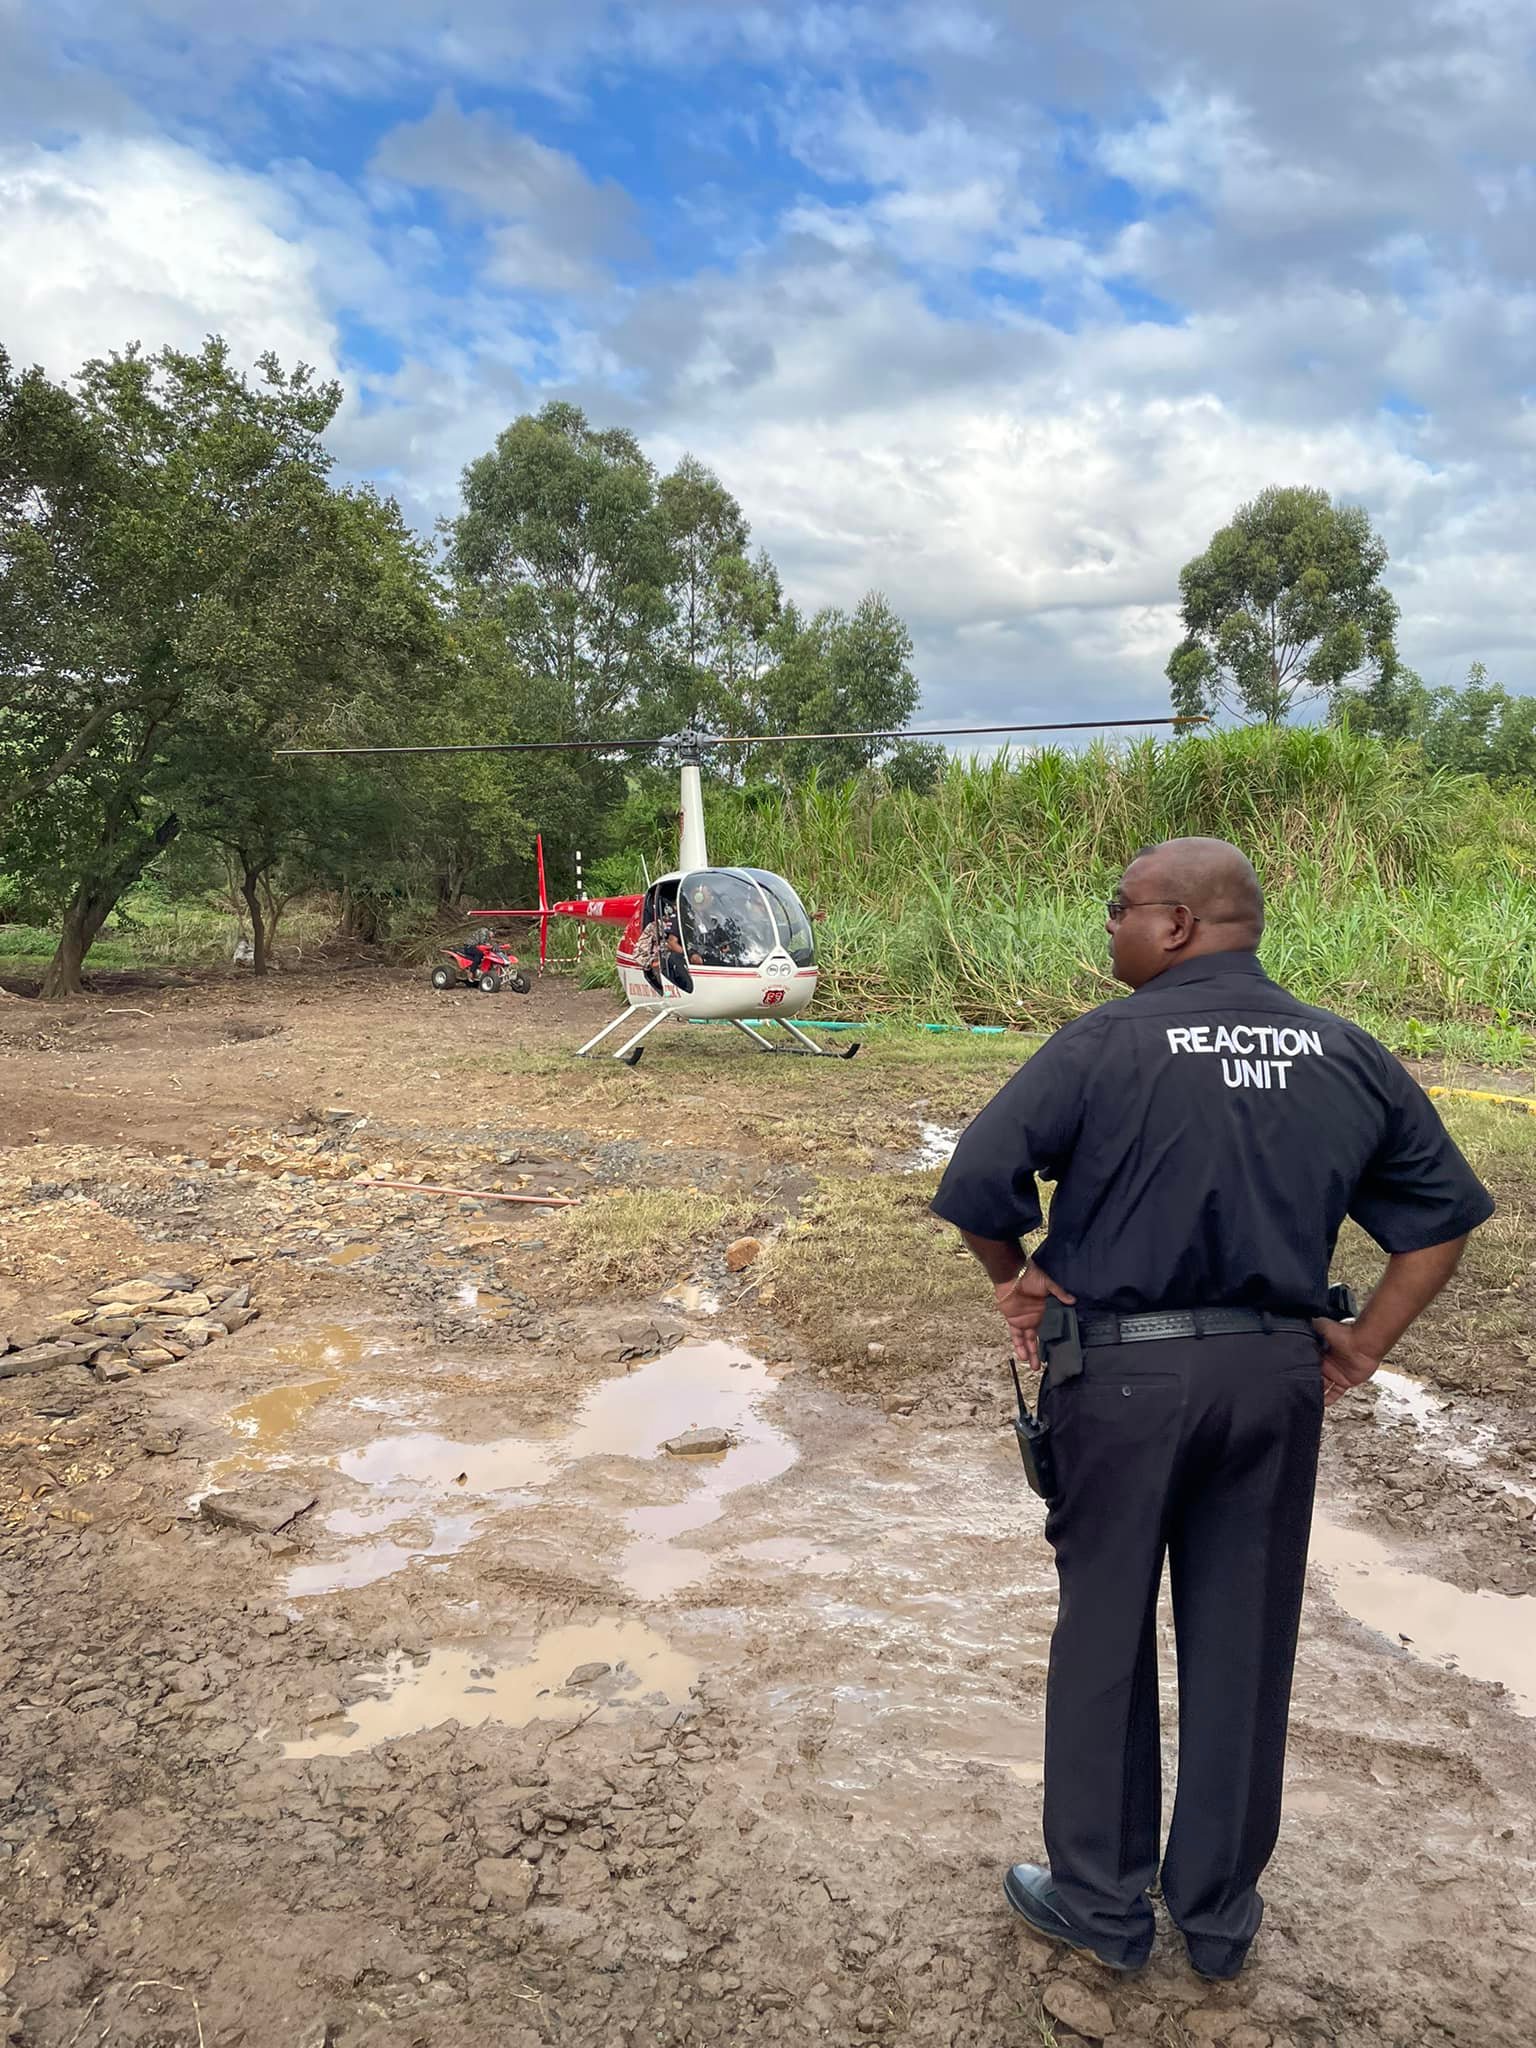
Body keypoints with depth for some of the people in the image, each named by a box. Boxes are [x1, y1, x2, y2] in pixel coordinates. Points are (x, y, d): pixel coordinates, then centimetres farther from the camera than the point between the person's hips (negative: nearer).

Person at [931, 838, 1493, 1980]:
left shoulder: (1108, 1043, -13)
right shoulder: (1349, 1057, 3)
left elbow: (979, 1182, -18)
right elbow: (1445, 1216, 8)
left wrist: (1016, 1278, 1)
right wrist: (1366, 1345, 10)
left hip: (1122, 1373, -4)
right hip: (1275, 1375, 4)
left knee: (1105, 1637, 13)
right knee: (1244, 1642, 16)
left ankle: (1101, 1905, 29)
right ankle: (1220, 1915, 33)